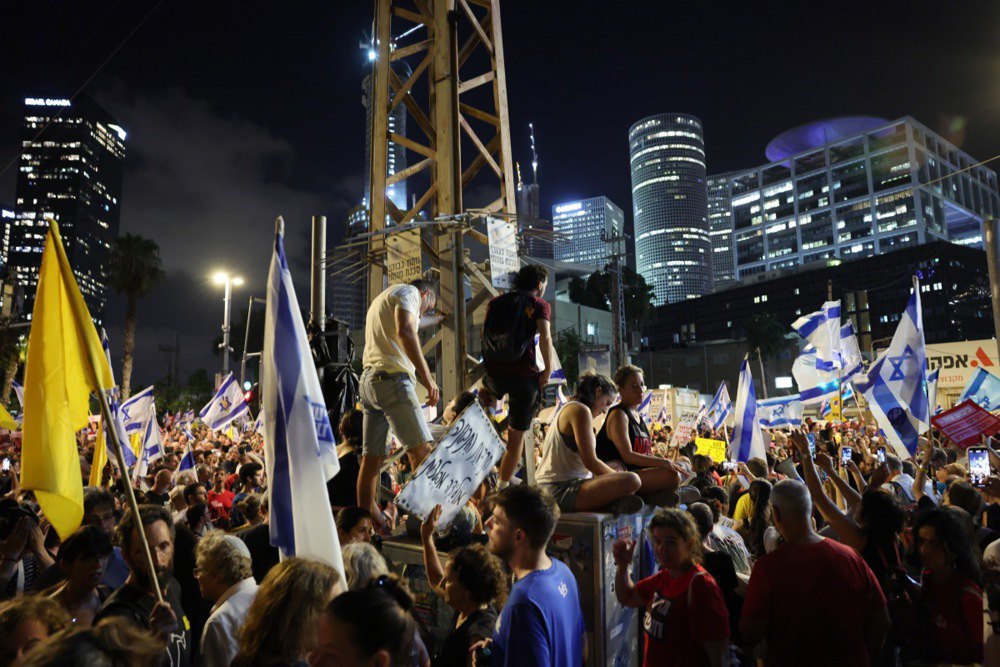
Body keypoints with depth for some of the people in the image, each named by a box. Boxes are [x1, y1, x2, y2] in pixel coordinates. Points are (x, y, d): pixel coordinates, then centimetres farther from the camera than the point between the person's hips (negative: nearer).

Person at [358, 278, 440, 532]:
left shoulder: (379, 301, 32)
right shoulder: (408, 291, 3)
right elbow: (405, 332, -16)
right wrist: (427, 377, -19)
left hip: (368, 380, 9)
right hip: (392, 378, -9)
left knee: (372, 457, 8)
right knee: (422, 449, -12)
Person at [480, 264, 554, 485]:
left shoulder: (495, 302, 12)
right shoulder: (540, 305, 0)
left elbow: (484, 333, 12)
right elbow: (545, 337, -16)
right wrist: (548, 370, -8)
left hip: (494, 371, 4)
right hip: (524, 374, -3)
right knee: (517, 435, 10)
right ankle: (503, 484, 14)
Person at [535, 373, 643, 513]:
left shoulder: (567, 409, 19)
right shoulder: (581, 410, -11)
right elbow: (590, 462, -15)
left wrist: (614, 473, 12)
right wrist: (617, 475, 0)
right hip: (562, 490, -11)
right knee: (632, 480, -25)